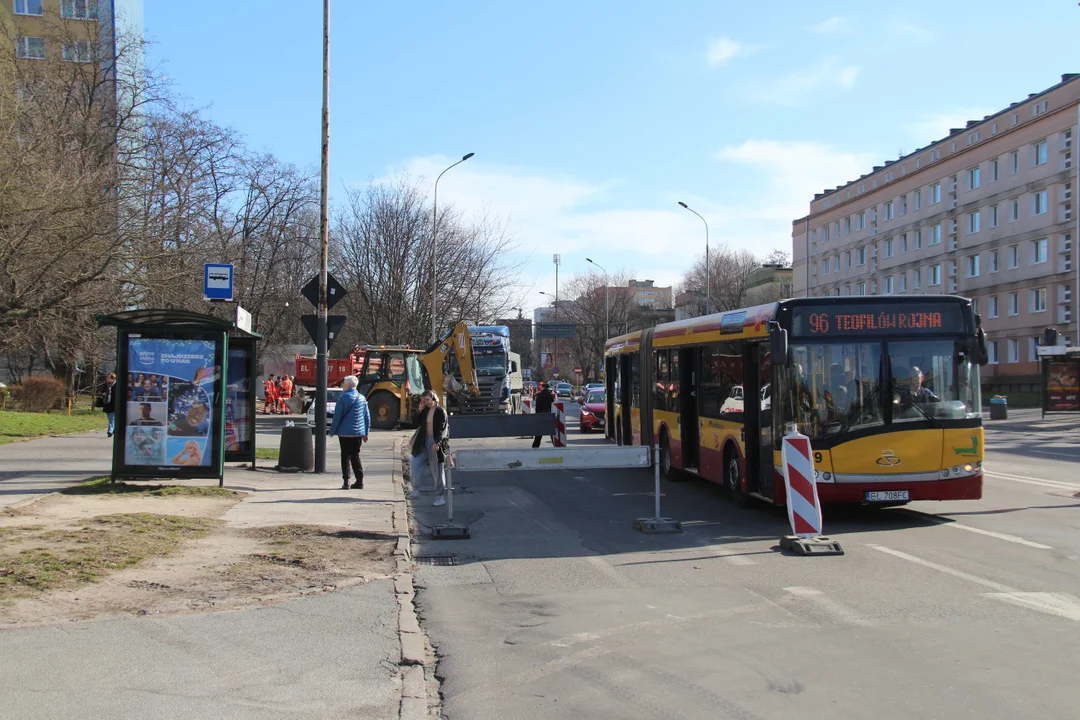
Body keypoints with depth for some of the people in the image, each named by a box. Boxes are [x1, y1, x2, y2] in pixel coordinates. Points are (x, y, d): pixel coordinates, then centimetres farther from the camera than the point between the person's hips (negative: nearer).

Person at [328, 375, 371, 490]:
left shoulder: (344, 398, -11)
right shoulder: (362, 398, 9)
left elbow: (337, 416, -11)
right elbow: (367, 416, 12)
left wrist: (332, 431, -2)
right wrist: (366, 433, 17)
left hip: (345, 432, -5)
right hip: (358, 432, 5)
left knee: (345, 456, 0)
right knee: (355, 456, 12)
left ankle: (345, 481, -2)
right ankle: (359, 481, 9)